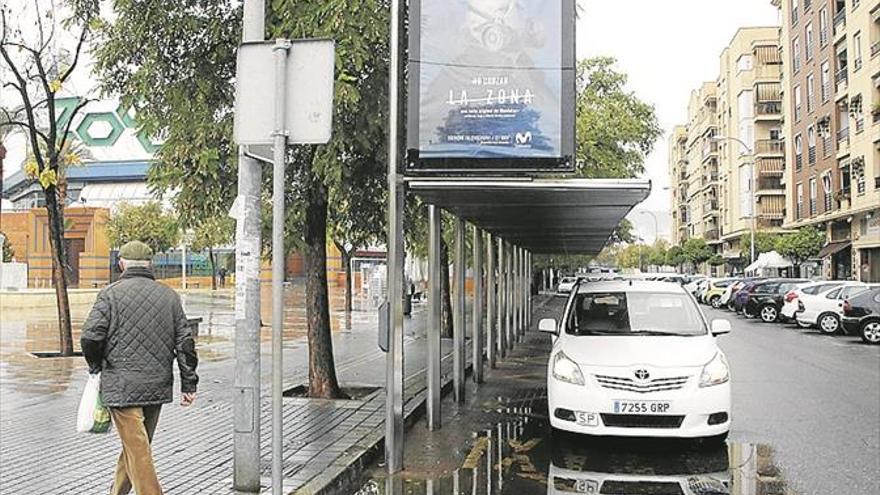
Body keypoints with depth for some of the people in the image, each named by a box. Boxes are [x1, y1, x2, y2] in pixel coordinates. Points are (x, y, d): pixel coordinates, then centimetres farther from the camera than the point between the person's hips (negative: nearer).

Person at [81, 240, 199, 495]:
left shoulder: (111, 293, -5)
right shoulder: (169, 296, 6)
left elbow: (90, 337, -12)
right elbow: (185, 343, 4)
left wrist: (96, 367, 8)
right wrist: (189, 384, 8)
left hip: (122, 387, -5)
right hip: (158, 387, 5)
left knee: (138, 449, -3)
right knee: (137, 444, 20)